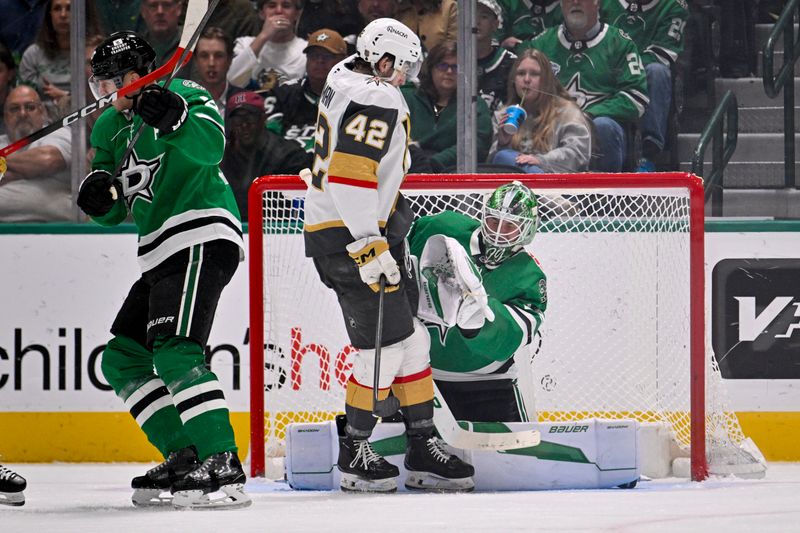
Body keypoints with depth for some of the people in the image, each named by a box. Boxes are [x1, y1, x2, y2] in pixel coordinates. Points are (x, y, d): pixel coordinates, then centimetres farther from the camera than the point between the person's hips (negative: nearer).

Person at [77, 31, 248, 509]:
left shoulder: (183, 96, -5)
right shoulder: (111, 128, 21)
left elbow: (210, 146, -25)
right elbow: (116, 212, 21)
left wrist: (175, 120, -43)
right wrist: (102, 196, -1)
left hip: (201, 239, -10)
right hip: (161, 254, 10)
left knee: (174, 352, -23)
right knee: (122, 359, 10)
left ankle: (223, 467, -29)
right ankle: (185, 457, 9)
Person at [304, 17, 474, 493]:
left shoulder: (345, 79, 13)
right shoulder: (378, 102, -19)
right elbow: (350, 176, -27)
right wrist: (371, 247, -26)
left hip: (362, 230, 11)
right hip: (349, 236, -11)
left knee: (409, 338, 11)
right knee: (385, 345, -8)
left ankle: (422, 445, 14)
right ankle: (354, 453, 2)